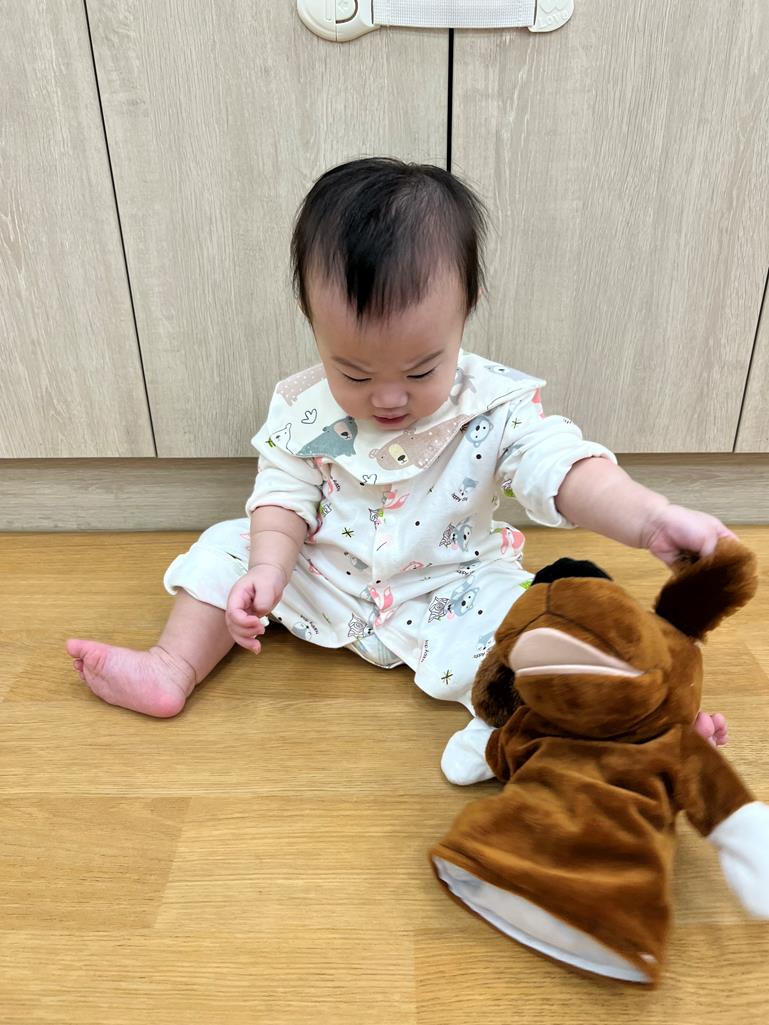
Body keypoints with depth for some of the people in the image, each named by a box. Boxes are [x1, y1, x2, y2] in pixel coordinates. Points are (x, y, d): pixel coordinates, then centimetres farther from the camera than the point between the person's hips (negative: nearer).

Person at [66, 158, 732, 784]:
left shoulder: (497, 406, -19)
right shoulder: (302, 409, -12)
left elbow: (561, 466, -29)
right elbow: (285, 497, -7)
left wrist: (652, 518, -47)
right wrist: (268, 570, -25)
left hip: (451, 594, -2)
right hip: (323, 578, 3)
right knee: (226, 548, -4)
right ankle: (175, 670, 4)